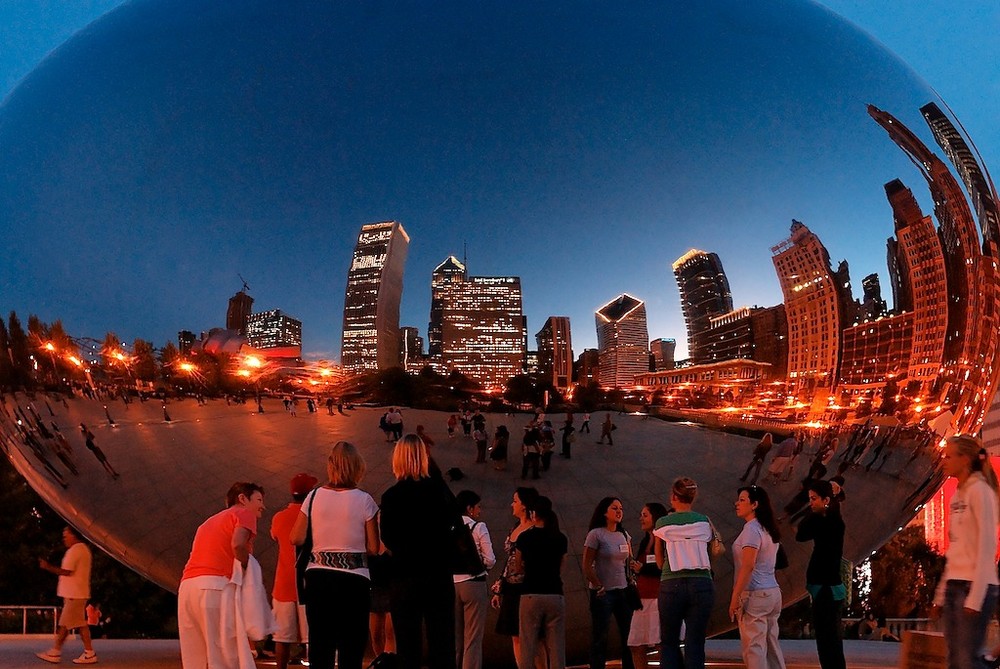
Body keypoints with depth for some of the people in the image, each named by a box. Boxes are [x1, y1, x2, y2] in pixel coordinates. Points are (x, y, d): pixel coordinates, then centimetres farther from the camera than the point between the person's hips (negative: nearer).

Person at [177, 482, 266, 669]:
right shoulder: (244, 513, 6)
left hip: (187, 586, 8)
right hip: (217, 586, -8)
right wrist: (247, 567, -1)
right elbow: (238, 544, -15)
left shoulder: (210, 521, 31)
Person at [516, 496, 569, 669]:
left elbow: (519, 566, 10)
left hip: (531, 595, -2)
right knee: (556, 649, 4)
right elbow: (560, 567, 13)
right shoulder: (561, 539, 5)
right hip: (555, 595, 2)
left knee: (527, 649, 1)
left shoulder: (525, 537, -2)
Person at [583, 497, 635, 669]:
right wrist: (599, 587, -13)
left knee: (629, 636, 6)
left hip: (624, 591, 6)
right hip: (603, 593, -6)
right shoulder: (596, 534, -7)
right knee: (600, 638, -2)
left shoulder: (624, 535, 11)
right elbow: (587, 566, -9)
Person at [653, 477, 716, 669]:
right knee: (695, 644, 4)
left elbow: (660, 562, 10)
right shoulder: (704, 522, 4)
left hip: (671, 585, -1)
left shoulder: (663, 523, 2)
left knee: (669, 643, 12)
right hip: (701, 585, 1)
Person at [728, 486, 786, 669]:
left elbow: (748, 566, -20)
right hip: (773, 592, 9)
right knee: (771, 646, 12)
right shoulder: (768, 529, 15)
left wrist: (735, 597, -19)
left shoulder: (751, 529, -13)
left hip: (755, 595, -9)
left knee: (753, 647, -7)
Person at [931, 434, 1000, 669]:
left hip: (975, 586, -8)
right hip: (954, 586, 8)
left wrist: (975, 597, -18)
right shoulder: (957, 495, 16)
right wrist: (940, 595, 15)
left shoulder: (979, 490, -7)